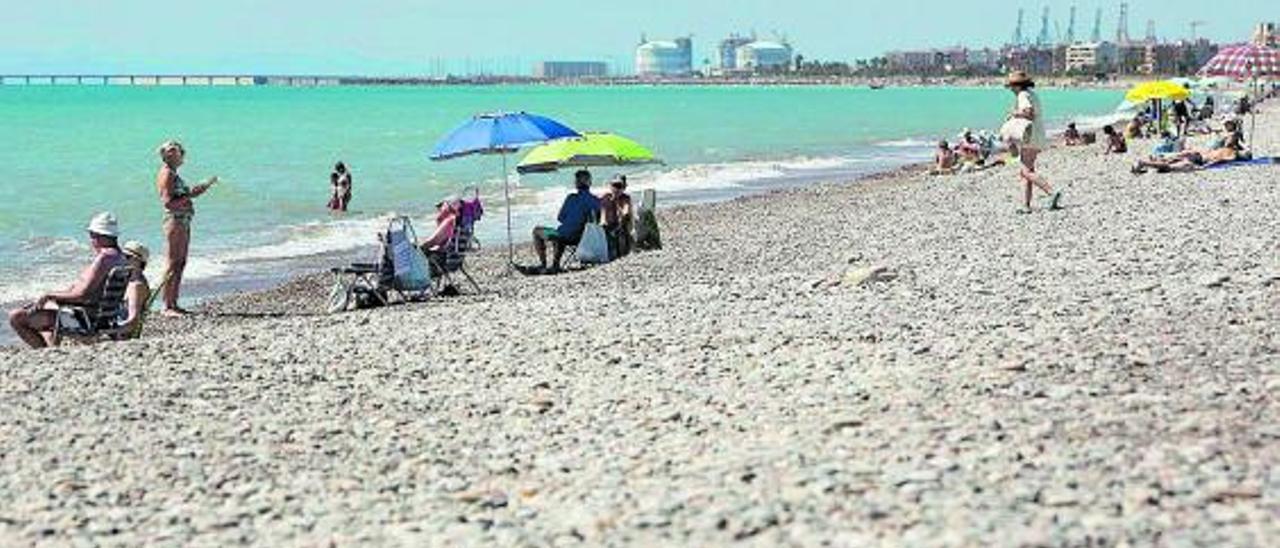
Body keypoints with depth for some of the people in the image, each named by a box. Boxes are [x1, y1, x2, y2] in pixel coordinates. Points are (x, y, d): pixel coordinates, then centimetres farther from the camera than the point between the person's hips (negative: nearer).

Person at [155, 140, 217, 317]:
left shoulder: (173, 174, 18)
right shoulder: (166, 174, -11)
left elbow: (185, 195, 24)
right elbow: (168, 202, -19)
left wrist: (207, 185, 18)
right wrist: (188, 197, -21)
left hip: (184, 222, 10)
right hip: (175, 221, -10)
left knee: (180, 264, 10)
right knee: (174, 264, -9)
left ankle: (173, 304, 14)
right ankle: (167, 307, -7)